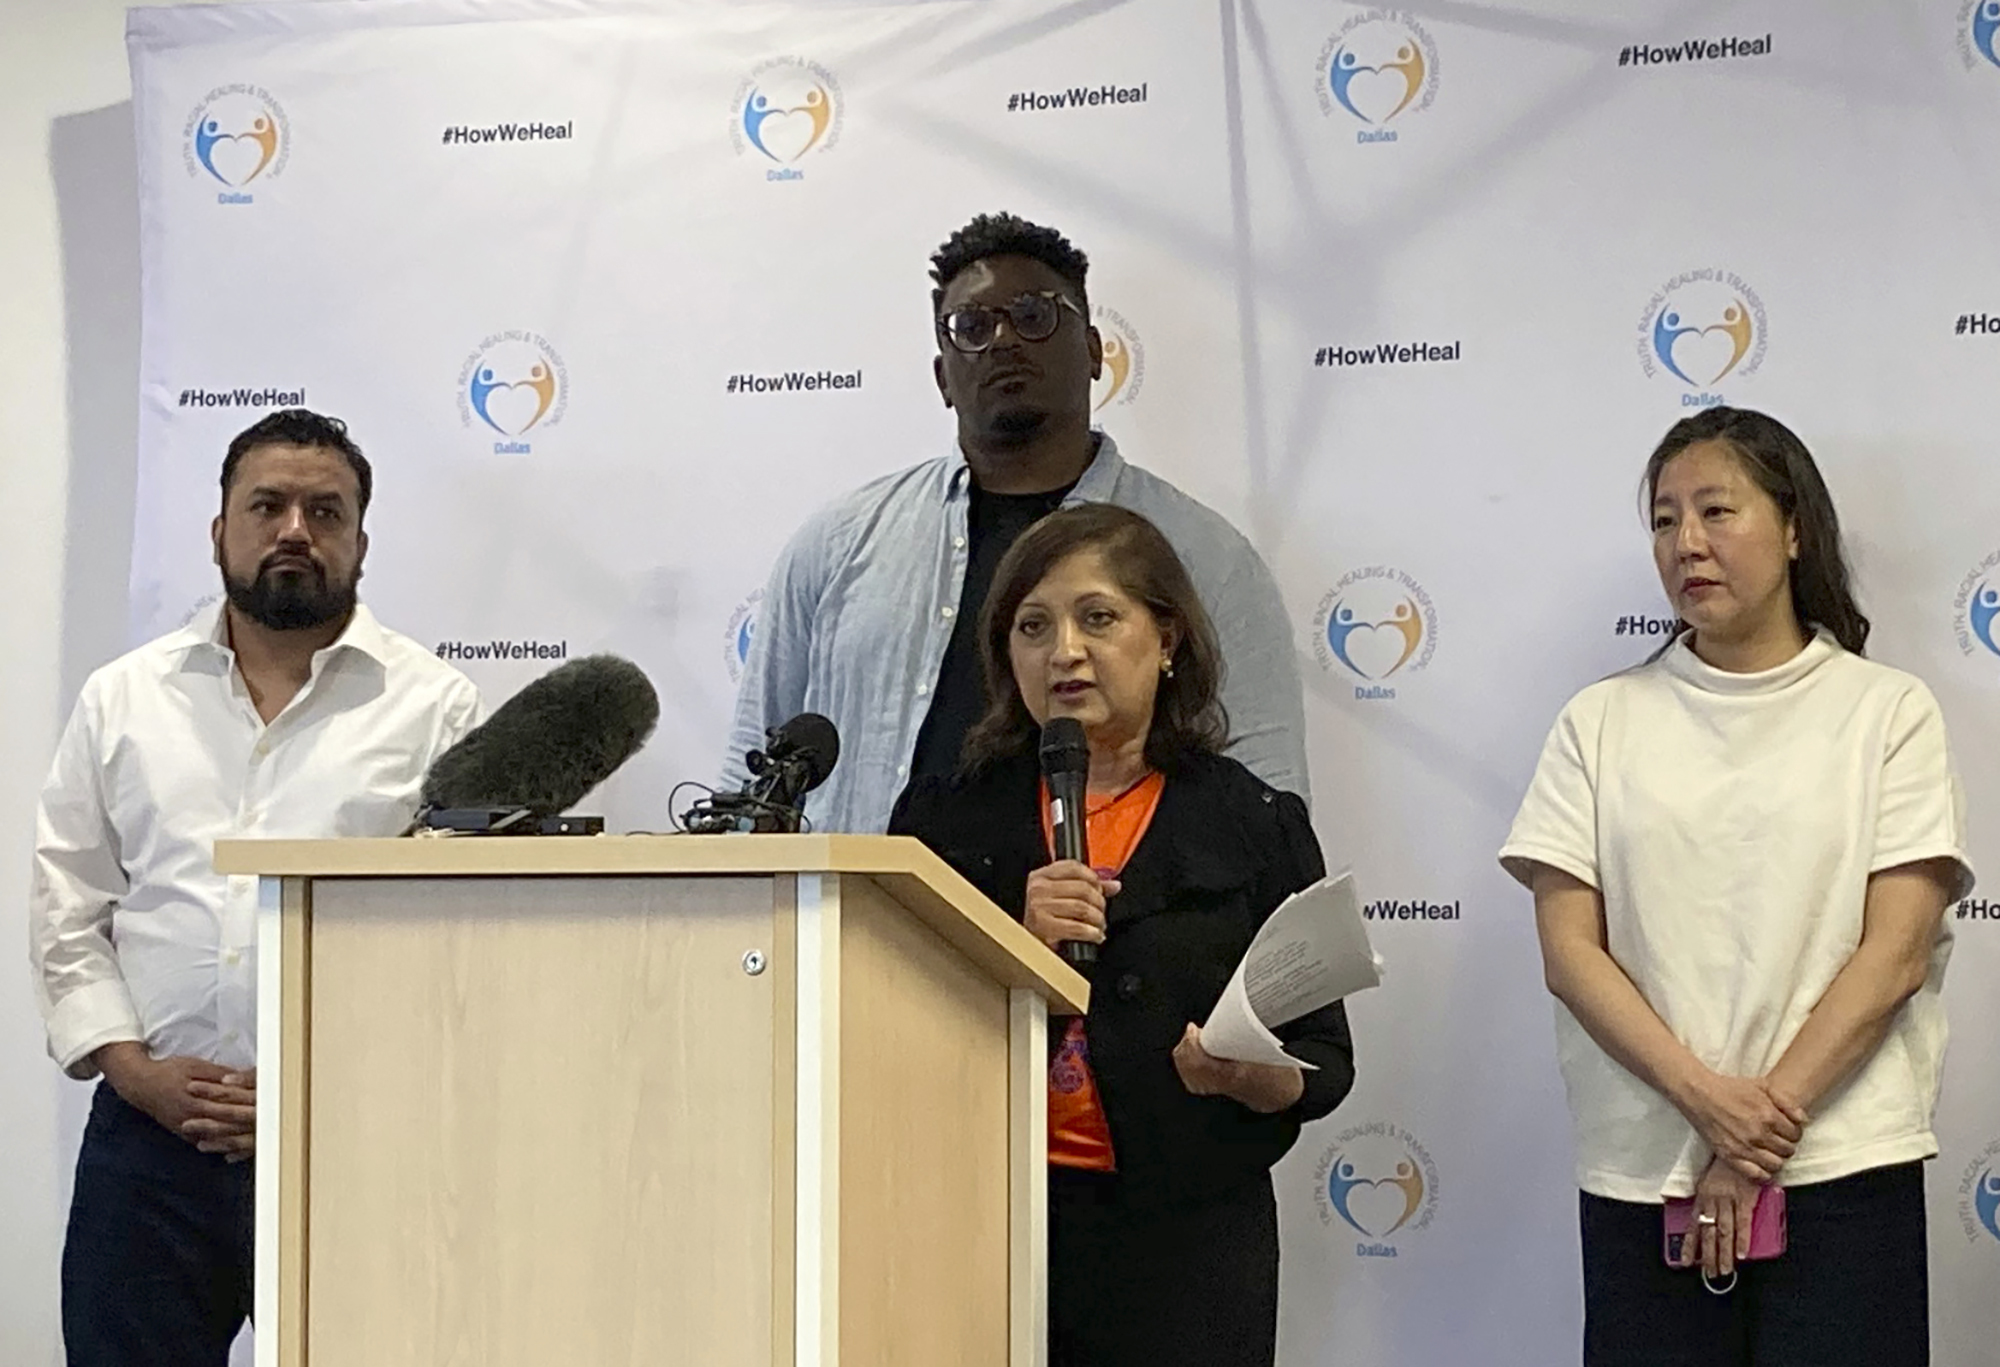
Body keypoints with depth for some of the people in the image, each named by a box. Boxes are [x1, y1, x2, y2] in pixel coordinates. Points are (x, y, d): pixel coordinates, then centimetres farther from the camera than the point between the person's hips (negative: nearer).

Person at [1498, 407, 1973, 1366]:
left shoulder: (1886, 710, 3)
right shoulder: (1602, 722, 7)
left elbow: (1895, 954, -4)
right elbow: (1568, 951, 0)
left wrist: (1765, 1124, -11)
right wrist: (1705, 1097, -13)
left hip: (1841, 1170, -1)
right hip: (1641, 1174, 1)